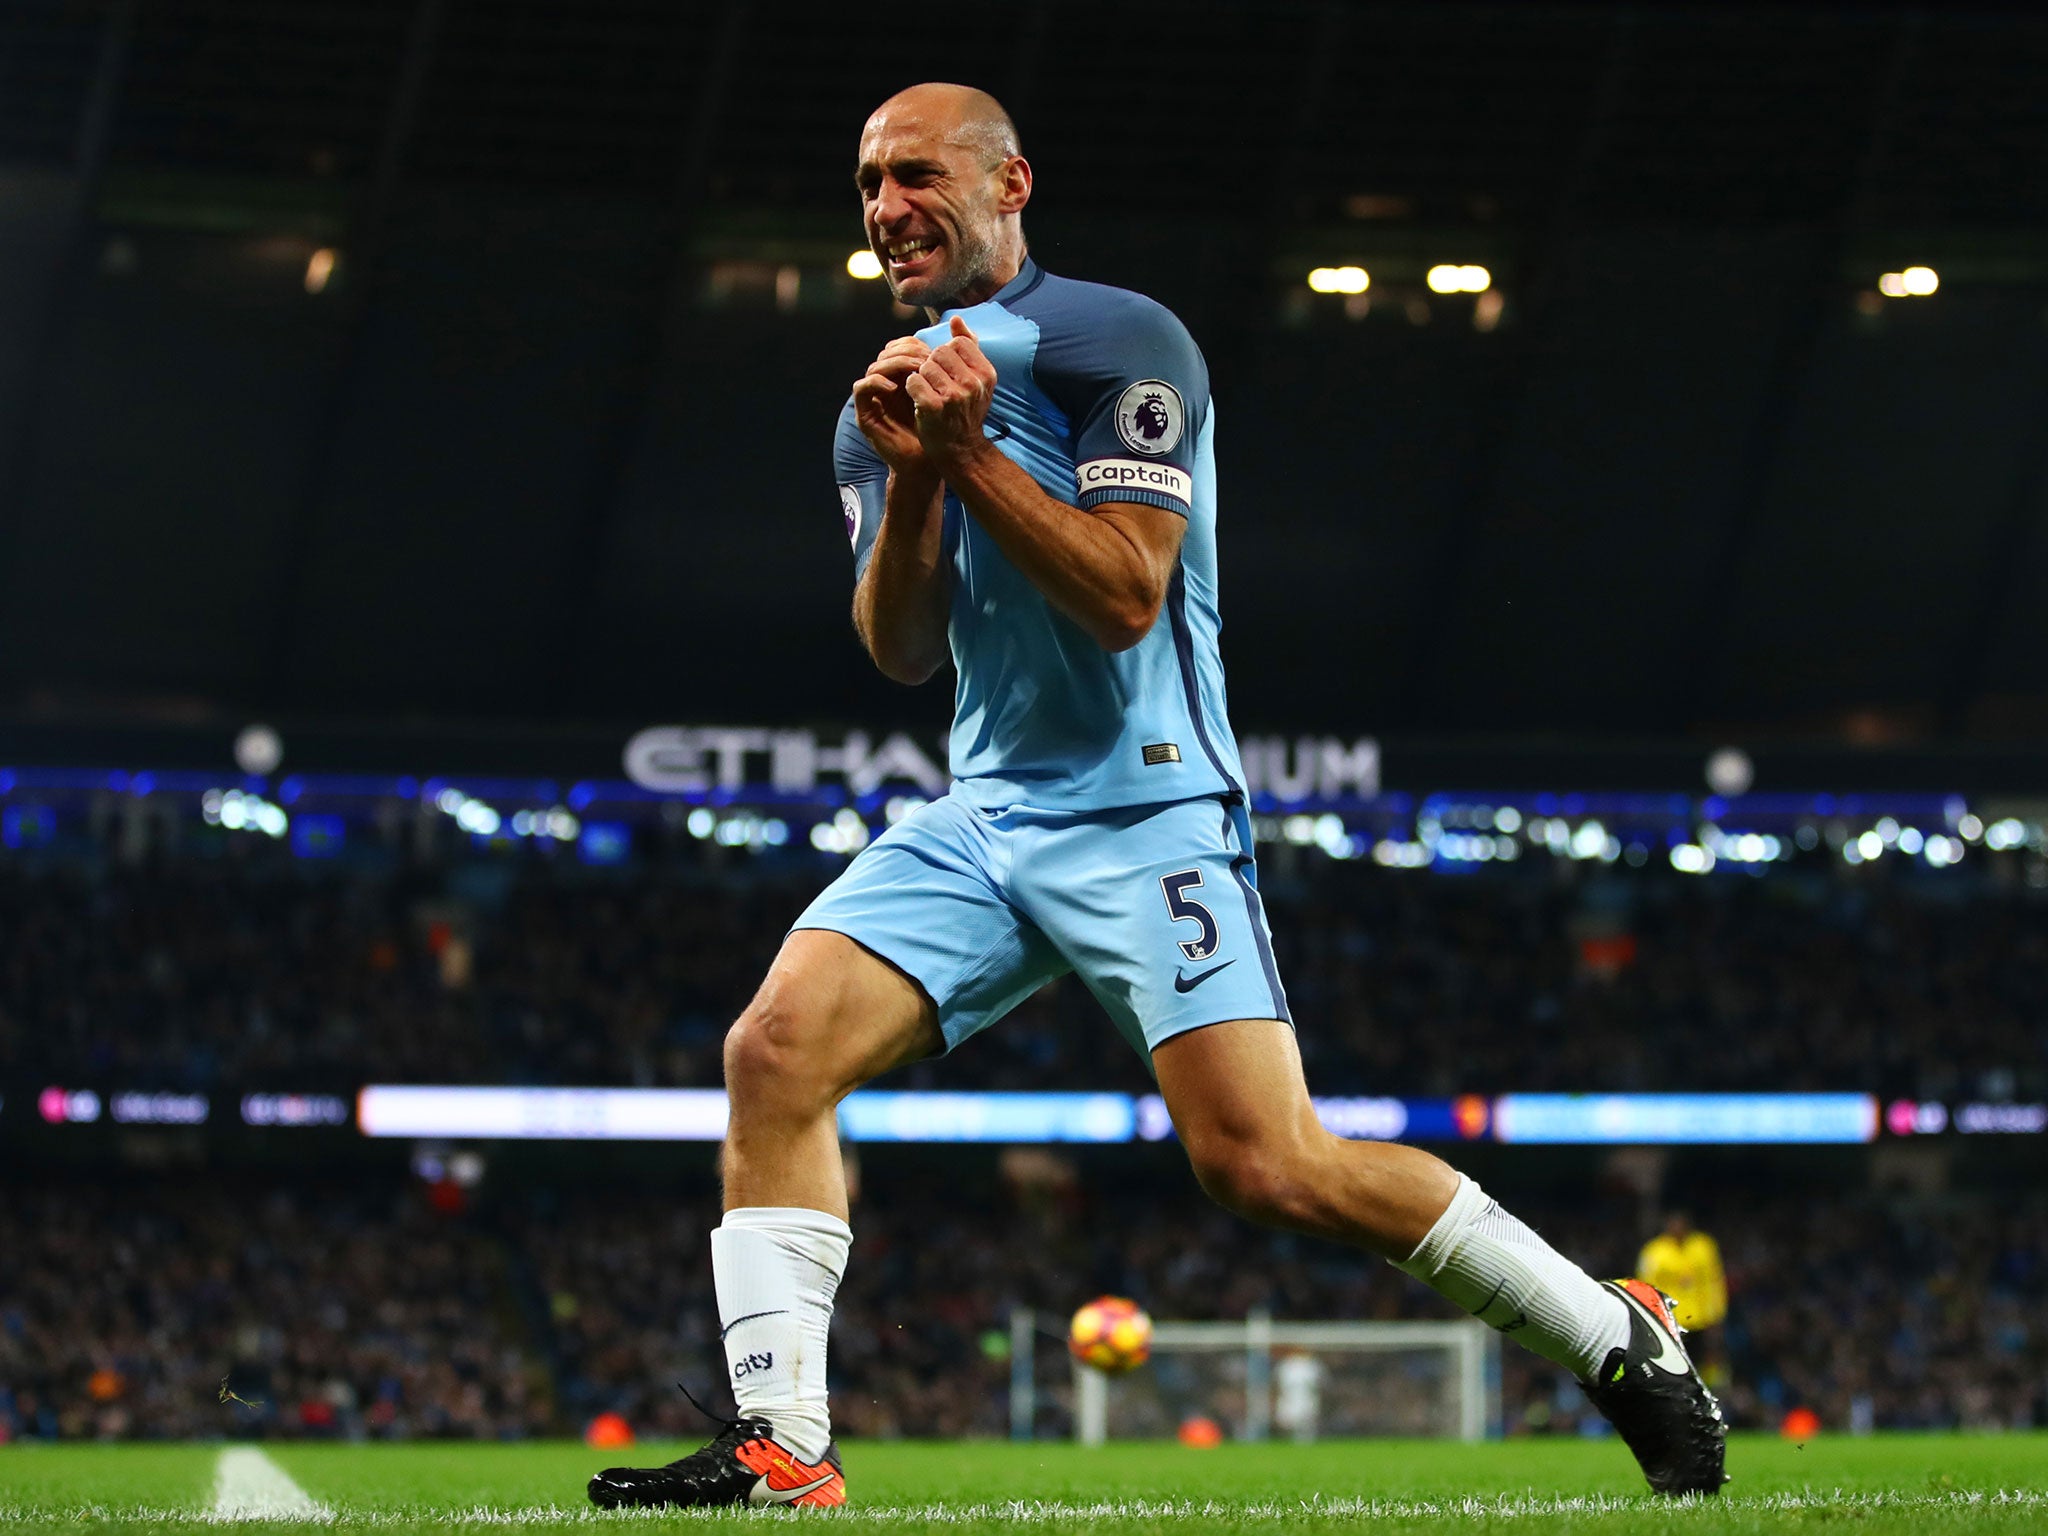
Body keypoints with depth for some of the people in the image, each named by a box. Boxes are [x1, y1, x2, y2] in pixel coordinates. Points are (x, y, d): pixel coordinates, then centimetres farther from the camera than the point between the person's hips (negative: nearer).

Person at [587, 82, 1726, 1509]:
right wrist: (911, 477, -8)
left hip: (1143, 814, -7)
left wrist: (972, 454, -18)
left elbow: (1125, 593, -16)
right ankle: (780, 1447, -13)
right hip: (985, 815, 7)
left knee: (1266, 1165, -16)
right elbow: (902, 650, 7)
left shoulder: (1117, 344, -7)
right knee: (775, 1052, -13)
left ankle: (1618, 1337, -1)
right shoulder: (893, 395, 16)